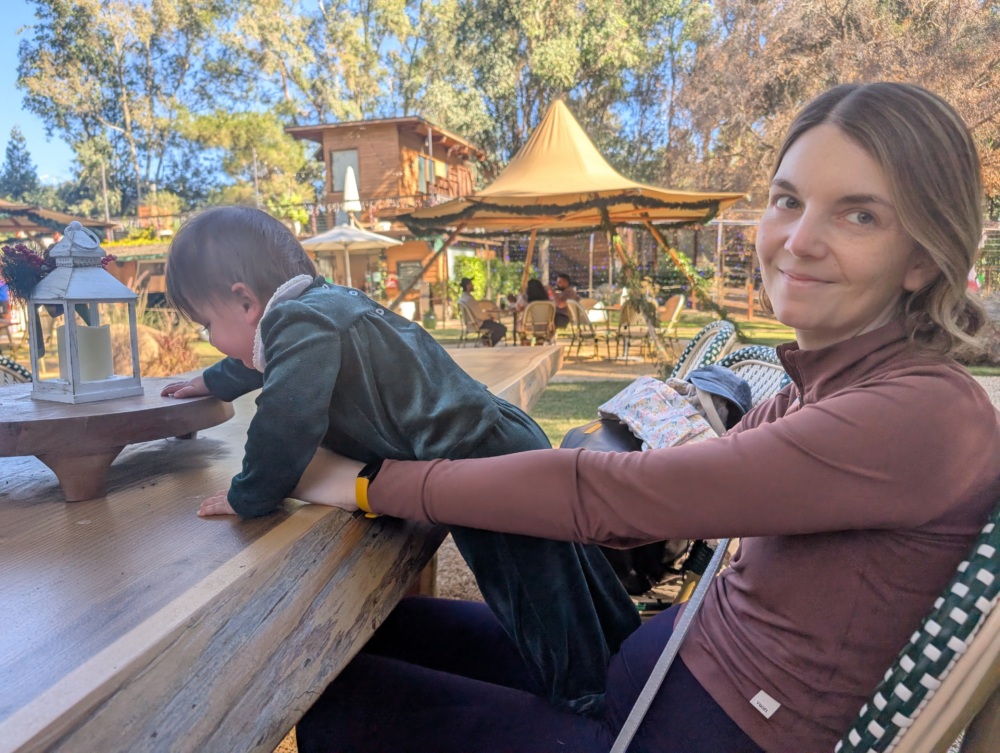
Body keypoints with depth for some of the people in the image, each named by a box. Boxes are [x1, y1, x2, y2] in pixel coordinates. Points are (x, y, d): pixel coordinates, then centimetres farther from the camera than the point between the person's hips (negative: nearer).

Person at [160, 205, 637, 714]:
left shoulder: (301, 323, -15)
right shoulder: (324, 302, 18)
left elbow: (286, 423, -23)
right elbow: (262, 356, 37)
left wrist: (248, 496, -4)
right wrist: (211, 382, 54)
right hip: (506, 445, 10)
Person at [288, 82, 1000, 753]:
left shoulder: (924, 414, -25)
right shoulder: (824, 385, 2)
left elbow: (611, 494, -29)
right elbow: (653, 495, 1)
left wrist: (369, 480, -19)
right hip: (682, 657, 7)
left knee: (334, 694, -3)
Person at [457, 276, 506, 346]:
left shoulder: (462, 298, 4)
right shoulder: (469, 299, -28)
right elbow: (479, 315, -27)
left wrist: (485, 312, 11)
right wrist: (489, 316, -10)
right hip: (478, 323, -10)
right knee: (503, 329, -11)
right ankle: (490, 345, 2)